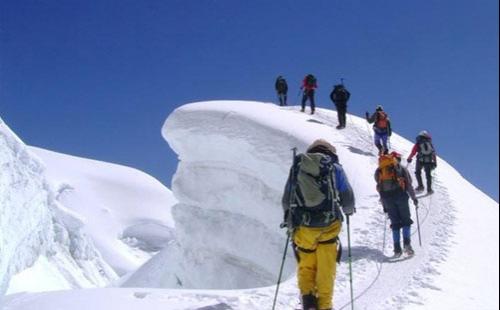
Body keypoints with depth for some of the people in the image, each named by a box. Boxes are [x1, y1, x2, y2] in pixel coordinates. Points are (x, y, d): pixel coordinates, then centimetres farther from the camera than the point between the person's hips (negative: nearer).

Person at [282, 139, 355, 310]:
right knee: (326, 268, 10)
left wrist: (290, 220, 28)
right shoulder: (335, 168, 5)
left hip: (302, 227, 2)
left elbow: (286, 201, 13)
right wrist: (348, 210, 27)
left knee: (305, 266, 16)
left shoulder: (296, 167, 11)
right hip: (328, 225, -1)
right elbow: (347, 197, 6)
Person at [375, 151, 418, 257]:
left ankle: (397, 248, 1)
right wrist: (414, 198, 12)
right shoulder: (401, 168, 9)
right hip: (400, 195, -2)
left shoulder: (379, 171, 17)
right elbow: (408, 184, 3)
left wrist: (384, 205, 17)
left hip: (387, 197, 3)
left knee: (395, 223, 10)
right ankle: (406, 243, -10)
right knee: (406, 220, 10)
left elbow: (380, 187, 14)